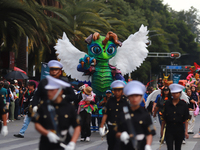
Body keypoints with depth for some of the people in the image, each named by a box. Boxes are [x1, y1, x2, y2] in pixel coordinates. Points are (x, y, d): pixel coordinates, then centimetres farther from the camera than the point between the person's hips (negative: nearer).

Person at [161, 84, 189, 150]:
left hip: (179, 130, 0)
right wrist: (162, 130, 5)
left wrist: (186, 131, -8)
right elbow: (164, 118, 5)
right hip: (169, 129, 0)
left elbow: (186, 120, -2)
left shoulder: (183, 105, -2)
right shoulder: (167, 104, 1)